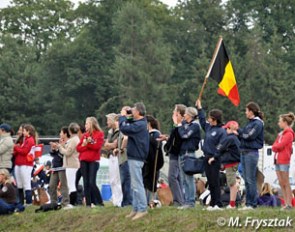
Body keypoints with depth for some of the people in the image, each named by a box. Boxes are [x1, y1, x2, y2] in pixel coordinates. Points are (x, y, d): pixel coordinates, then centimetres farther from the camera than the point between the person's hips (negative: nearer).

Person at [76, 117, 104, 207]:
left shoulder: (99, 134, 1)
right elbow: (78, 148, 9)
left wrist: (87, 143, -7)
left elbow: (97, 146, -11)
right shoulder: (85, 135, 15)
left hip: (94, 161, -5)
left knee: (92, 183, -14)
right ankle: (88, 204, 1)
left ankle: (100, 202, -5)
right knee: (86, 183, 1)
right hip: (84, 161, 5)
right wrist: (85, 145, -10)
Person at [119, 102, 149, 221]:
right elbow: (128, 127, 19)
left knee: (137, 184, -8)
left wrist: (122, 116, -11)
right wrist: (127, 117, 5)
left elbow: (124, 129, -26)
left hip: (136, 158, -10)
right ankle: (136, 209, 18)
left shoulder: (139, 125, -20)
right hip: (134, 157, 10)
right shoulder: (139, 123, 11)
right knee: (135, 185, 14)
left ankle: (142, 209, -6)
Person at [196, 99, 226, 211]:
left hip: (215, 160, -8)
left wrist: (214, 157, -19)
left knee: (215, 182, -7)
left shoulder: (221, 131, -12)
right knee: (210, 182, 10)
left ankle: (218, 204, -5)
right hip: (207, 158, 8)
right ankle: (212, 203, 14)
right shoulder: (209, 127, 11)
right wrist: (199, 108, 33)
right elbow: (202, 120, 31)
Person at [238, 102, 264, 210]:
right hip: (244, 152, 9)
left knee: (251, 179, -7)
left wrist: (238, 131, -3)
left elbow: (249, 136, -16)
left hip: (251, 153, -9)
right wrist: (238, 132, -2)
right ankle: (248, 203, 13)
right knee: (246, 180, 9)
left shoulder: (258, 123, -8)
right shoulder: (250, 123, 18)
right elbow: (243, 135, 15)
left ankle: (252, 204, -4)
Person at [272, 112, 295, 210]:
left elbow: (280, 145, -17)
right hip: (277, 159, 9)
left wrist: (275, 146, 1)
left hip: (284, 160, -9)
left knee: (286, 183, -8)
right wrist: (276, 147, -6)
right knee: (281, 183, 7)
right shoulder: (281, 133, 19)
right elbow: (274, 146, 15)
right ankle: (286, 203, 9)